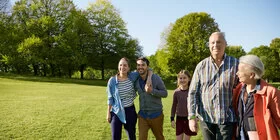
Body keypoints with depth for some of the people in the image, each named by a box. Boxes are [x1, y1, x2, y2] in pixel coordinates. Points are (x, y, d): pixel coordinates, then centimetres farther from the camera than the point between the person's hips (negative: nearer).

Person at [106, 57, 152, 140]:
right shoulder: (112, 81, -10)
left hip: (130, 111, 2)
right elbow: (110, 98, -1)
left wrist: (149, 78, -17)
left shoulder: (132, 77, -7)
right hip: (117, 112, -2)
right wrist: (108, 113, 0)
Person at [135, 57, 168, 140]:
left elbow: (165, 93, -10)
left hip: (156, 115, -3)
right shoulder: (136, 80, 0)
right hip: (142, 115, 3)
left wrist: (152, 91, -24)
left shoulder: (156, 78, -14)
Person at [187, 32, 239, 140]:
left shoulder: (235, 64, -2)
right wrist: (192, 117, -6)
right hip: (205, 118, 2)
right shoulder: (201, 66, 0)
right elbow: (193, 93, 1)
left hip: (227, 118, -1)